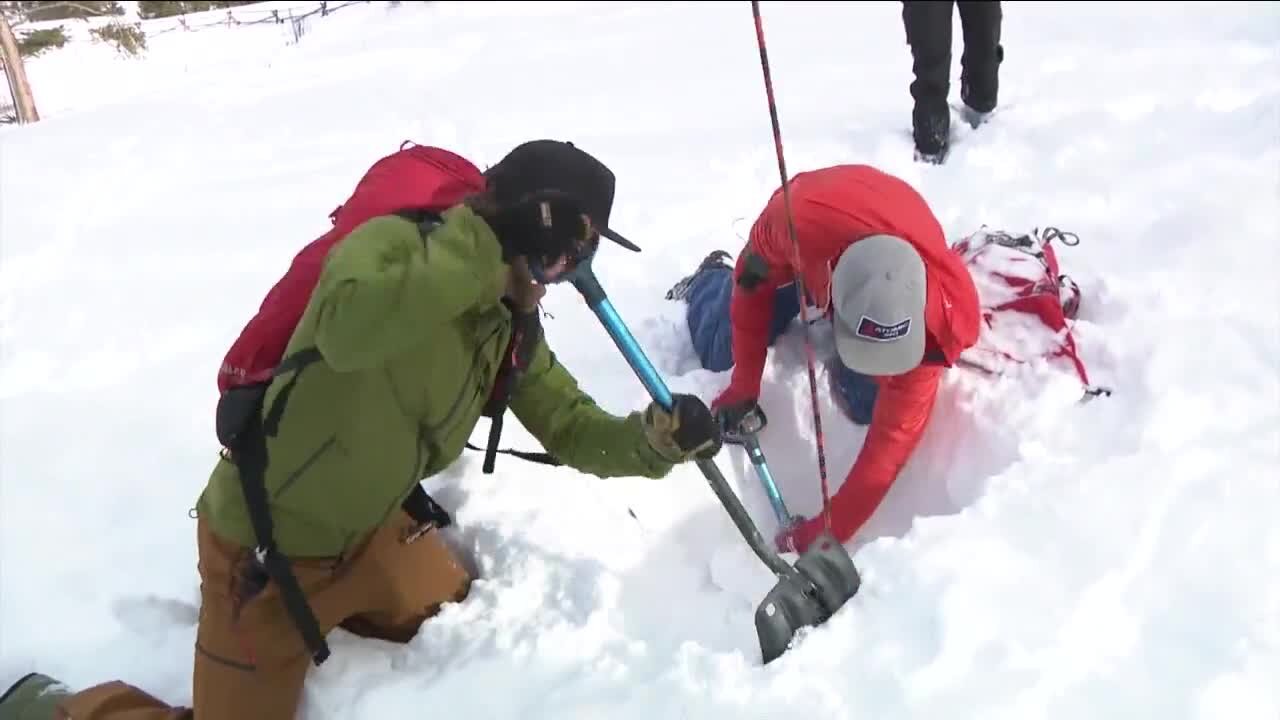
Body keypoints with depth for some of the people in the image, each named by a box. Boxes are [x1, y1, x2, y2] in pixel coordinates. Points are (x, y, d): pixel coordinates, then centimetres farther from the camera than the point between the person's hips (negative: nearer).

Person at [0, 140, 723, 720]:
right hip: (267, 547, -7)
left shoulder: (511, 328, -3)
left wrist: (659, 438, -18)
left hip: (371, 534, 8)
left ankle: (324, 611, 34)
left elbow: (572, 429, 0)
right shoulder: (394, 242, -24)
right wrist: (479, 243, -41)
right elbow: (346, 331, -45)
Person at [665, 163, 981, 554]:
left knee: (866, 408, -6)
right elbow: (754, 277, -23)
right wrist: (744, 387, -19)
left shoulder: (938, 319, -42)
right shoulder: (800, 220, -47)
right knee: (718, 353, 5)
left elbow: (895, 434, -35)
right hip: (804, 244, 0)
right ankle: (709, 279, 40)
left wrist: (829, 530, -33)